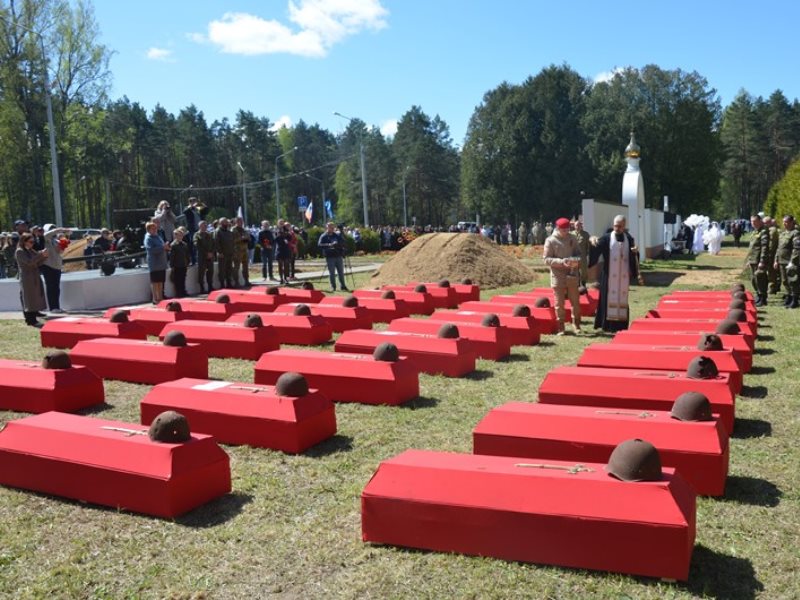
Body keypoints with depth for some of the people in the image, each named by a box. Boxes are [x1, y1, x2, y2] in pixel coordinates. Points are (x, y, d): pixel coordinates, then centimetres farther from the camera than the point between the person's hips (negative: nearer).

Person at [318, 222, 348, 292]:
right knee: (332, 273, 1)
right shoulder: (323, 236, -1)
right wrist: (329, 245, -27)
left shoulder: (337, 235, 11)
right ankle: (333, 287, 10)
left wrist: (338, 244, -10)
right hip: (330, 257, -3)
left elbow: (343, 242, 12)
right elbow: (319, 245, -14)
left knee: (341, 272, 7)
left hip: (339, 256, 3)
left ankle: (343, 286, 16)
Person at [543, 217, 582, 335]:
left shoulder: (572, 238, 5)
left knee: (575, 301, 8)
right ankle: (560, 327, 13)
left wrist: (576, 259, -11)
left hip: (572, 275, 3)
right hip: (558, 276, -3)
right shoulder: (550, 241, -5)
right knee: (559, 303, 3)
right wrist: (561, 261, -21)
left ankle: (576, 323, 24)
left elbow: (578, 253, 13)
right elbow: (546, 259, -8)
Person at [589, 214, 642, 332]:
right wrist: (593, 241, -39)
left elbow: (633, 258, 10)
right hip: (609, 275, -3)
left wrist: (635, 252, -12)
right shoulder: (606, 238, -2)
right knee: (609, 298, -2)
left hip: (624, 276, 3)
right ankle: (608, 324, 2)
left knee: (622, 299, 6)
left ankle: (621, 324, 13)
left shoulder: (629, 239, 7)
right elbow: (595, 250, -18)